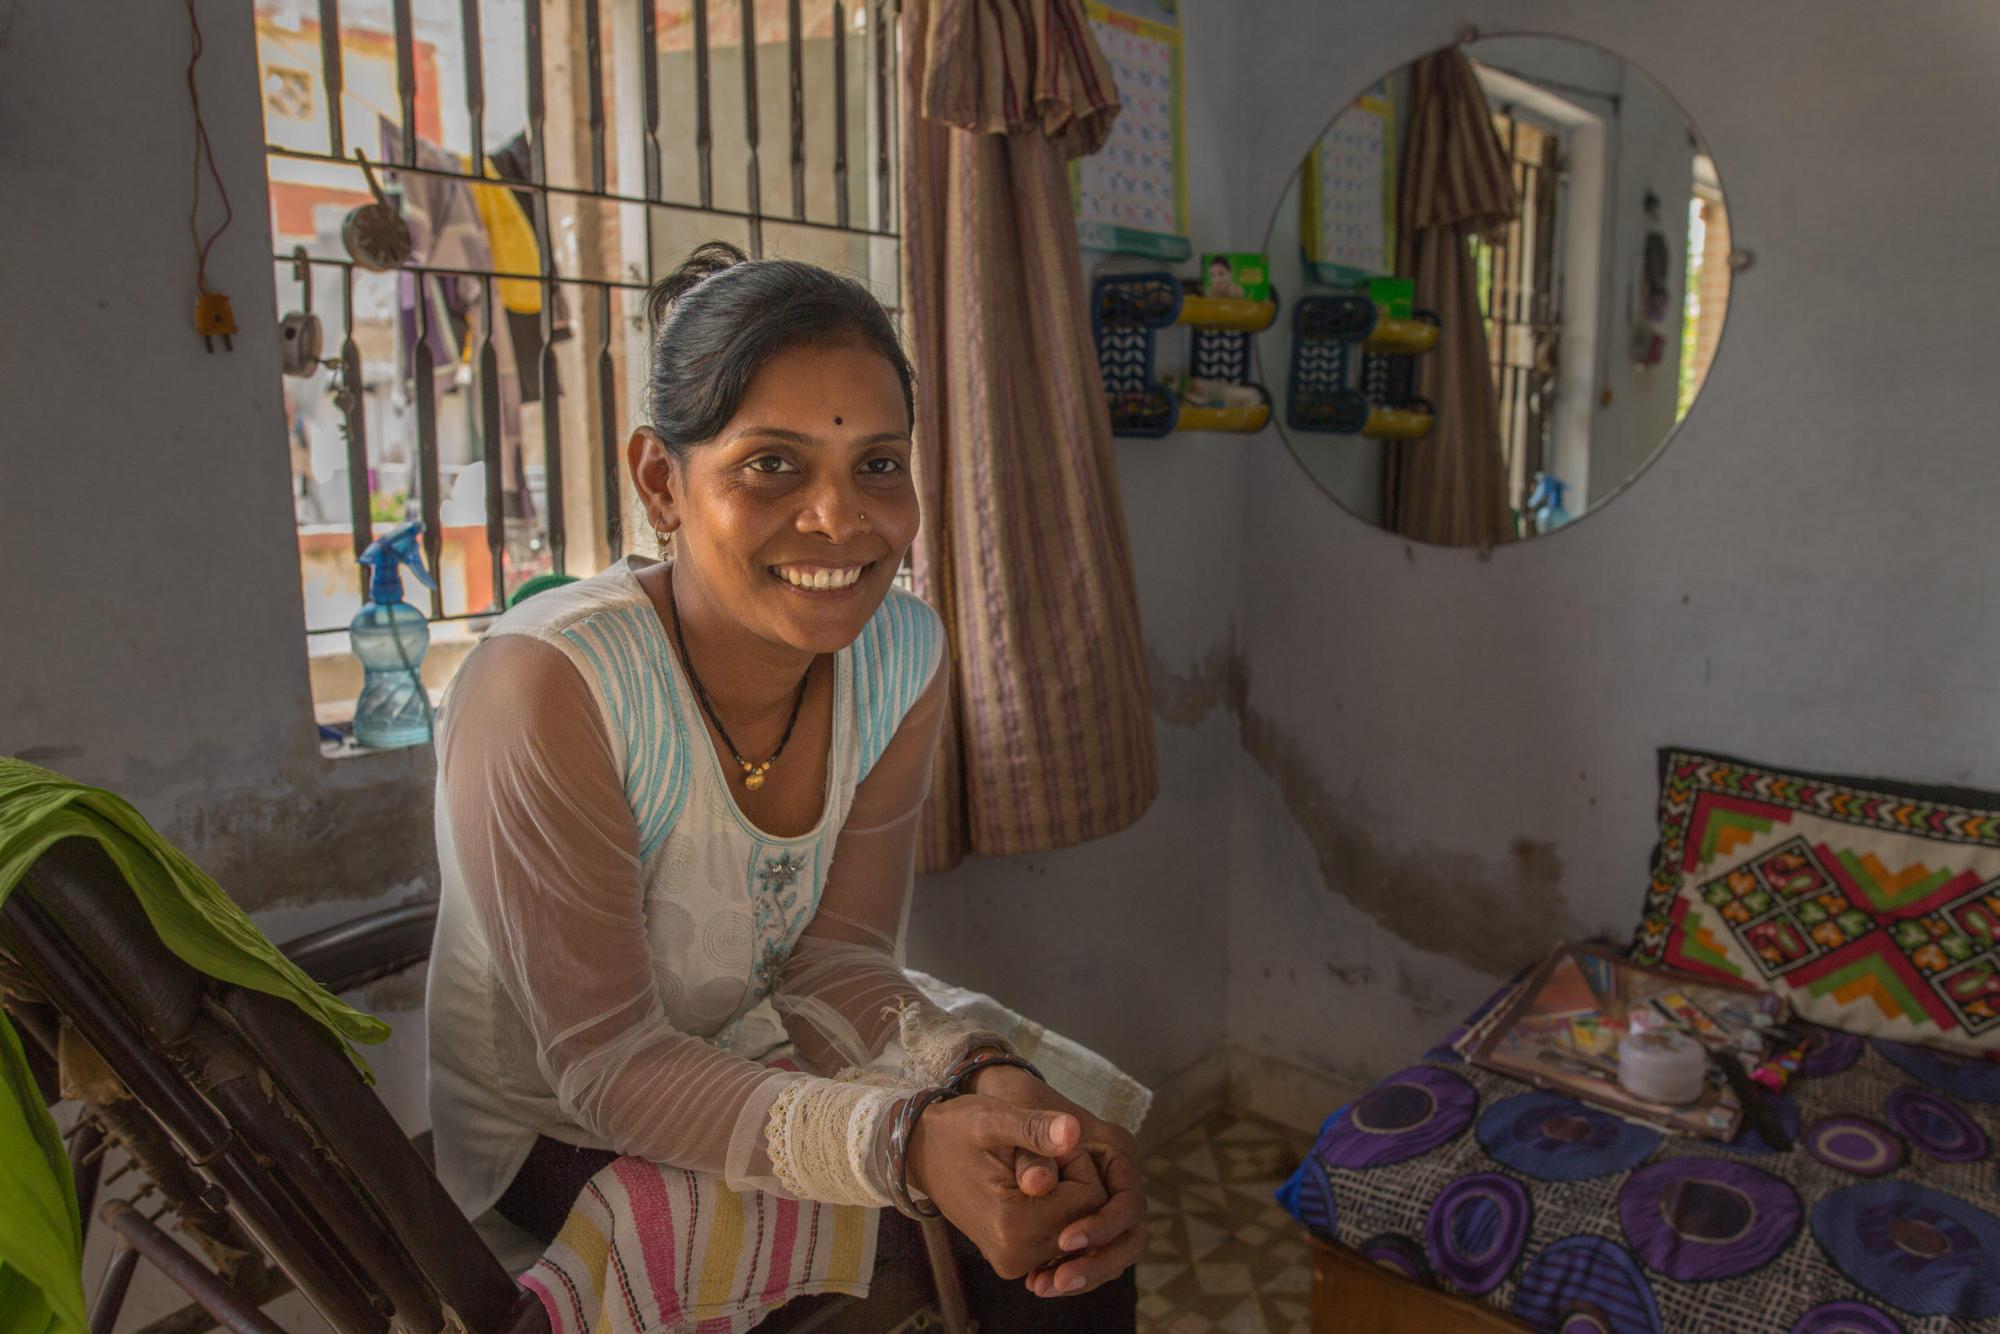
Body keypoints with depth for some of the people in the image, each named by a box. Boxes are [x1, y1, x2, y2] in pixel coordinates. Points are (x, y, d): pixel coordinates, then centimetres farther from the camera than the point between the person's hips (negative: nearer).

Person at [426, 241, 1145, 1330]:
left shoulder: (902, 655, -12)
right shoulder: (542, 685, -29)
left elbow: (834, 956, -7)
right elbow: (605, 1065, -25)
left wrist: (988, 1086, -27)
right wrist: (910, 1145, -38)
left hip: (749, 1065, 5)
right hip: (554, 1131, -4)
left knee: (1075, 1220, -10)